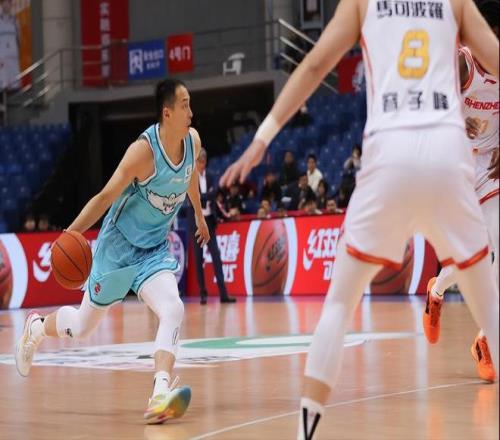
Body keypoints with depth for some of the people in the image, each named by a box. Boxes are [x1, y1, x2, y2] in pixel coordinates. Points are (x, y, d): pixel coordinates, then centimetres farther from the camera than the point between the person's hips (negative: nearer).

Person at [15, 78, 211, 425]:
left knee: (173, 311, -23)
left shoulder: (193, 140, -6)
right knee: (83, 325, 11)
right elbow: (107, 197, -20)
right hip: (119, 246, -4)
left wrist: (199, 216, 32)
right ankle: (36, 327, 43)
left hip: (155, 248, 4)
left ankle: (161, 393, -33)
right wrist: (71, 233, -29)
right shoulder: (144, 150, -25)